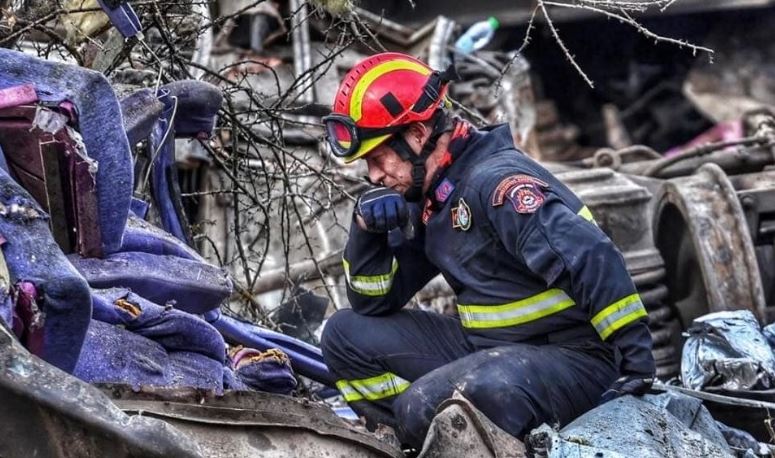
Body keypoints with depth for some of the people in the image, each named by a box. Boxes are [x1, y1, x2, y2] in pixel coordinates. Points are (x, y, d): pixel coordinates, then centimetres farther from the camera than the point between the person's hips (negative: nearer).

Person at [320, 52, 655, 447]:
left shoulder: (494, 181, -19)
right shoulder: (427, 200, 9)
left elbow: (593, 260, -27)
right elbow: (375, 303, 13)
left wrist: (637, 363, -29)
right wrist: (367, 230, -6)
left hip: (569, 358, -9)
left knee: (427, 406, -33)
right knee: (347, 334, 5)